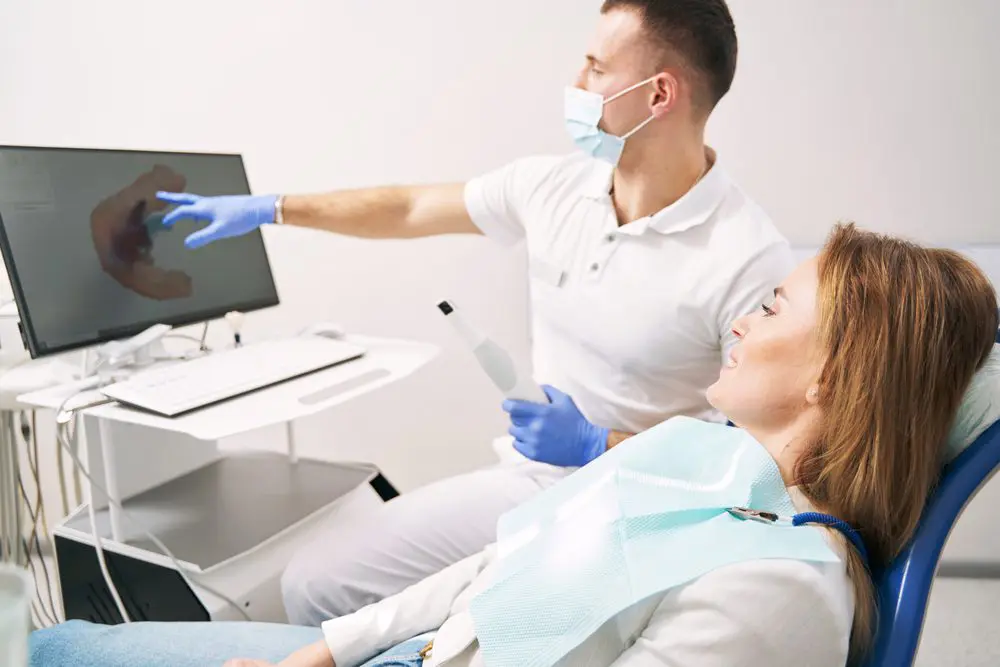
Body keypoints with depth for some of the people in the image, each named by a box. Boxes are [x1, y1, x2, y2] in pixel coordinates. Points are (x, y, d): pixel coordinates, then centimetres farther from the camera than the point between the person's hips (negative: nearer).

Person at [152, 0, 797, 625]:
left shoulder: (750, 258, -18)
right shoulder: (552, 186, -1)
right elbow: (409, 208, 11)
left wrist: (598, 447, -22)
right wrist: (268, 208, 16)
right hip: (526, 480, 6)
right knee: (315, 583, 1)